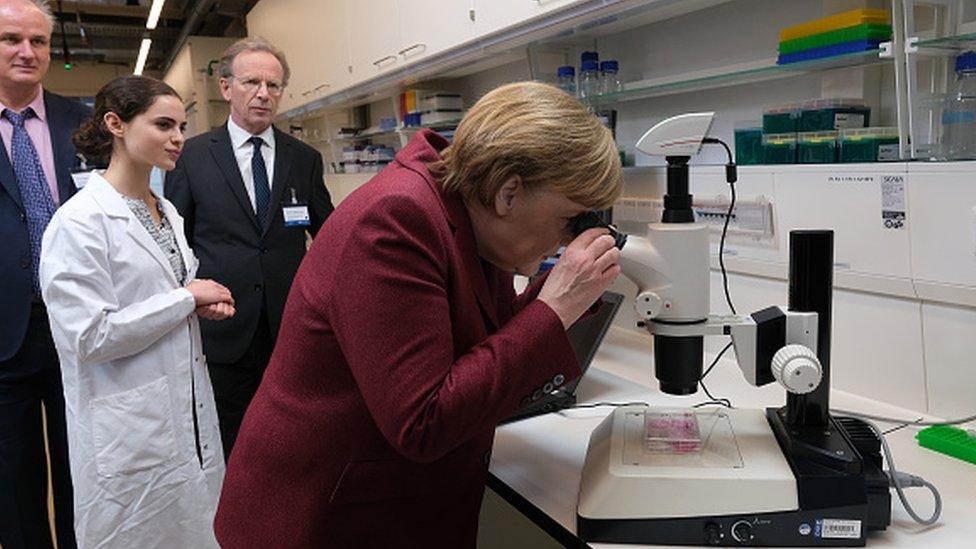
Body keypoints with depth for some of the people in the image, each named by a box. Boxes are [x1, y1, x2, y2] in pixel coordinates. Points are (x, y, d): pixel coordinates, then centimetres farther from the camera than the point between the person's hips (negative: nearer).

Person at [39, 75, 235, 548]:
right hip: (129, 430, -7)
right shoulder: (79, 221, -15)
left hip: (189, 411, 7)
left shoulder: (168, 213, 9)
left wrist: (203, 303, 0)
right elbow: (88, 336, -21)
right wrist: (186, 299, -16)